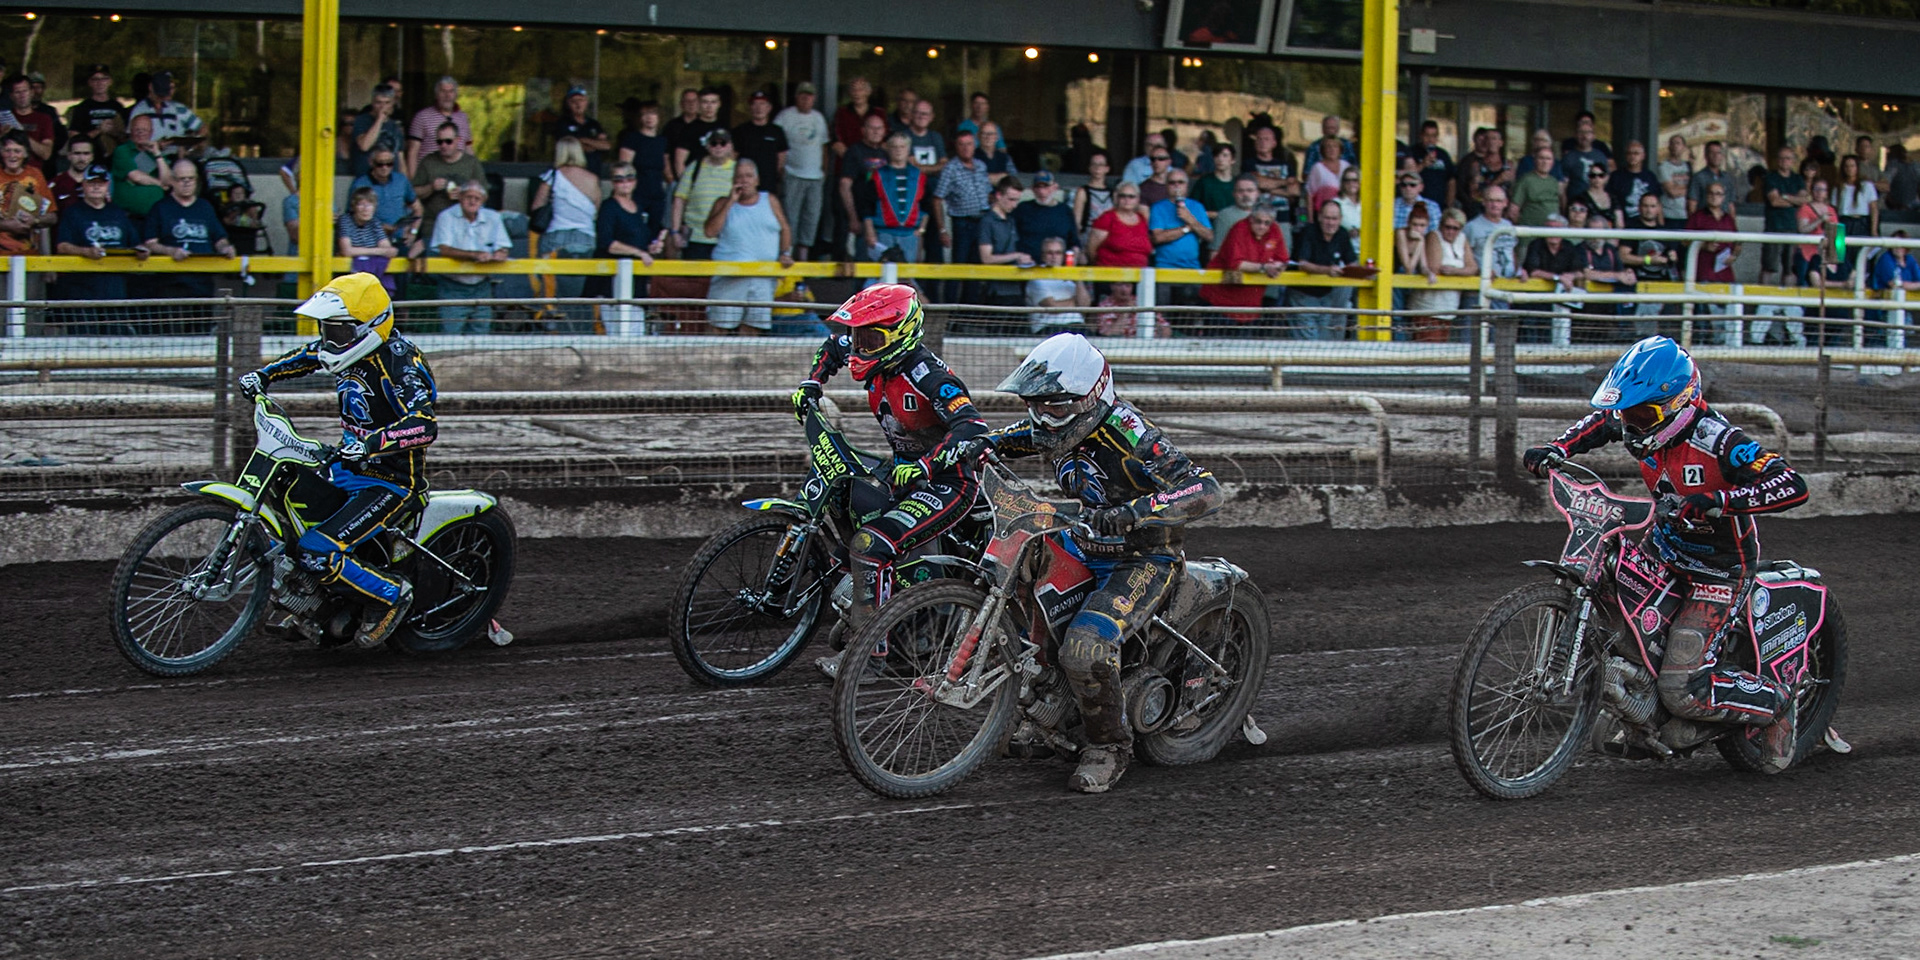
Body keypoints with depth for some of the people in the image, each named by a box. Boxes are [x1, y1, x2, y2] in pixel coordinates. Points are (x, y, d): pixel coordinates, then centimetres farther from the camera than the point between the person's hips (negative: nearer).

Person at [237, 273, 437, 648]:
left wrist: (371, 443, -50)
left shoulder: (398, 364, -25)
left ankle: (392, 595, -2)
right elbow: (304, 358, 23)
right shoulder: (342, 350, 0)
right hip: (348, 467, 10)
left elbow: (424, 426, -38)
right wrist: (262, 376, 7)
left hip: (389, 483, -10)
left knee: (317, 553, -23)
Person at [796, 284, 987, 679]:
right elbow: (834, 347, 22)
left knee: (870, 545, -25)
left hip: (947, 483, -10)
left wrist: (924, 467, -45)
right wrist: (810, 384, 9)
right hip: (904, 471, 10)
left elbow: (972, 428, -37)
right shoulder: (879, 362, -1)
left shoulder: (924, 373, -27)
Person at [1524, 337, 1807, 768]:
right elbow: (1602, 420, 19)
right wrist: (1557, 449, 2)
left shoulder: (1717, 441, -27)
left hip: (1719, 571, -8)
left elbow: (1794, 487, -36)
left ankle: (1775, 703, 10)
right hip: (1667, 554, 8)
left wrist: (1720, 501, -47)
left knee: (1681, 687, -18)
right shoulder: (1643, 427, -6)